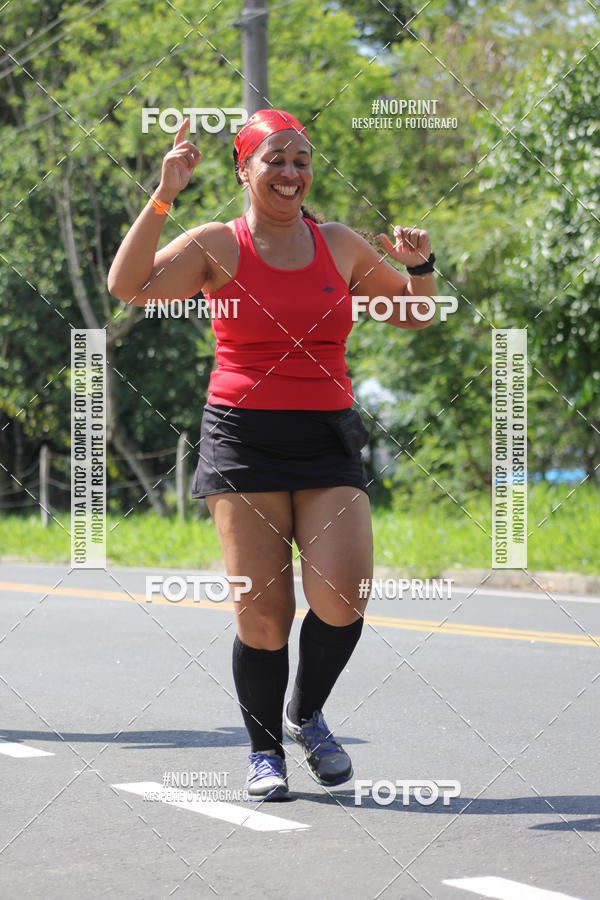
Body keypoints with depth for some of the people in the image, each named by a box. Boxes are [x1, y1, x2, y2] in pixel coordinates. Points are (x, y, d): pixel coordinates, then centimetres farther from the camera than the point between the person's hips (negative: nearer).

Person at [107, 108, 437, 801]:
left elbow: (414, 315, 20)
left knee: (342, 597, -13)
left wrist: (420, 267, 0)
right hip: (244, 439, -2)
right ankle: (264, 750, 16)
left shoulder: (340, 245, 11)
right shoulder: (218, 246, 1)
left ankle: (306, 715, 16)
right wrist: (163, 197, -18)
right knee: (262, 611, -6)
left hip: (327, 440, 3)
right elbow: (128, 286, -13)